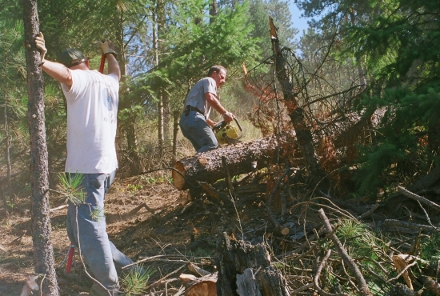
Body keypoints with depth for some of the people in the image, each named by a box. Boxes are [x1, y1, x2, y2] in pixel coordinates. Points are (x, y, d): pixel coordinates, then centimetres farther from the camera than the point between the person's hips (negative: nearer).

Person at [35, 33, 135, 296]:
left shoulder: (80, 80, -3)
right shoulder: (108, 82, 18)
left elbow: (65, 74, -29)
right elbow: (116, 71, 43)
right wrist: (109, 52, 59)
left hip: (87, 167, -8)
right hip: (106, 165, 8)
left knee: (88, 229, -4)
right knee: (82, 226, 18)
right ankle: (124, 267, 22)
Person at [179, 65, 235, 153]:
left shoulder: (202, 83, 38)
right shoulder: (209, 80, 10)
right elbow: (210, 98, -13)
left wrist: (215, 125, 28)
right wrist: (225, 113, -9)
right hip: (194, 117, -10)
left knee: (203, 150, 3)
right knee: (213, 146, -22)